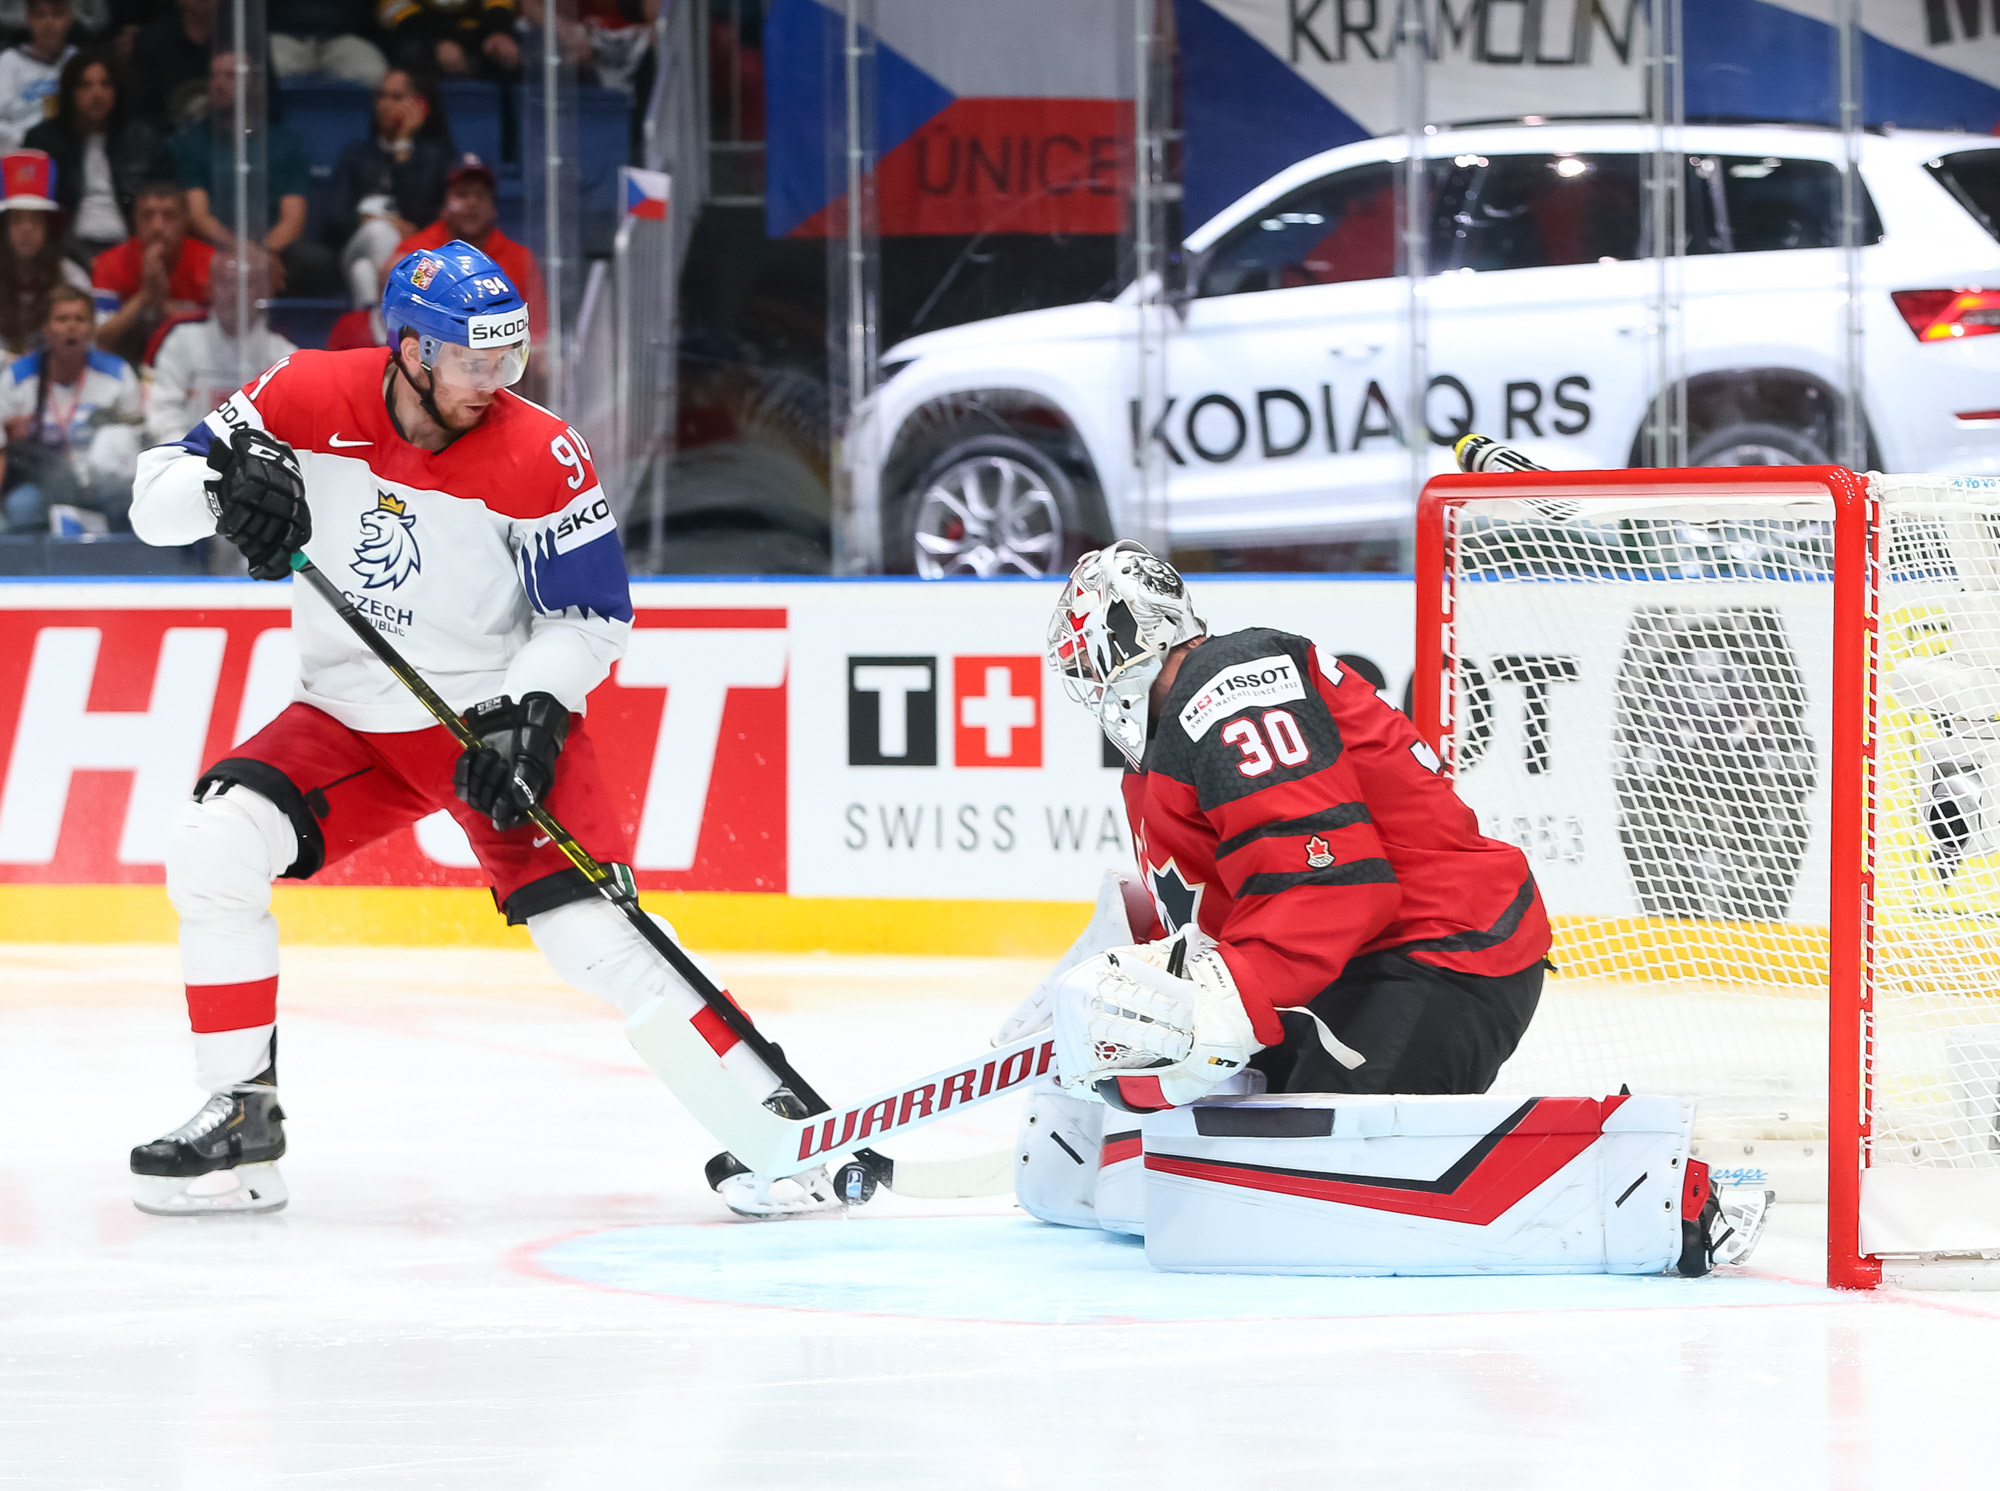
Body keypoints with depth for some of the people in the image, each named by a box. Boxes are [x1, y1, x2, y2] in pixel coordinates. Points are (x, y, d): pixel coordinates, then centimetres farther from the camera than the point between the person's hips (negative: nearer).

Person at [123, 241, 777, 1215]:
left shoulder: (539, 457, -16)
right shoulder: (309, 401, -10)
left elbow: (592, 614, -8)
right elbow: (155, 500, -7)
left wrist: (528, 715, -23)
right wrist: (227, 483, -28)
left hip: (498, 709, -3)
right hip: (346, 721, 3)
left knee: (589, 931, -19)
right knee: (216, 846, -18)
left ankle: (766, 1111, -10)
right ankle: (240, 1114, -5)